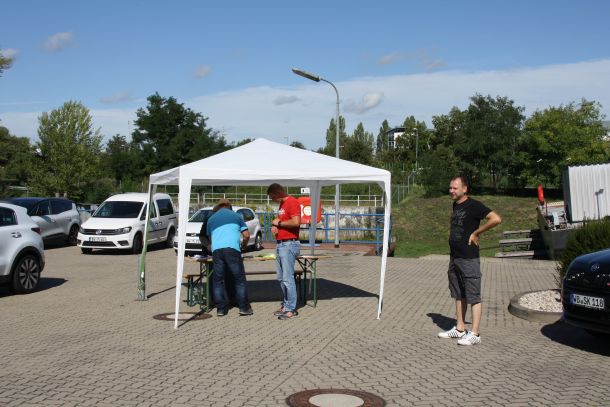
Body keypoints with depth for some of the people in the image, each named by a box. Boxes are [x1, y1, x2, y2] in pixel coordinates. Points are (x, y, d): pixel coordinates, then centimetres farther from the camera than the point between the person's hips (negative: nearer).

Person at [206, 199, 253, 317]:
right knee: (239, 279, 3)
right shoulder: (236, 216, 17)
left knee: (218, 280, 9)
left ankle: (220, 308, 8)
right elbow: (246, 235, 13)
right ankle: (244, 307, 3)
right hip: (232, 249, -2)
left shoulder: (211, 219, 23)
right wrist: (242, 245, 30)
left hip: (216, 250, 2)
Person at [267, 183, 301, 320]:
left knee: (287, 278, -8)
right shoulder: (282, 204, 18)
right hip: (279, 244, 10)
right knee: (281, 278, 13)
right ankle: (286, 304, 21)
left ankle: (291, 309, -3)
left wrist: (279, 222, -11)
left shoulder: (292, 202, -12)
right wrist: (274, 225, 7)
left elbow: (296, 222, -23)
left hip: (289, 244, -10)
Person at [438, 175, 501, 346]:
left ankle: (474, 334, -1)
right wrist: (452, 236, 11)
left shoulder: (473, 205, -13)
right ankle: (460, 329, 24)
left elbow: (496, 219, -23)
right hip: (454, 257, 9)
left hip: (469, 258, -9)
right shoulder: (455, 205, 12)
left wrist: (476, 232, -16)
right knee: (459, 295, 15)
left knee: (473, 296, -4)